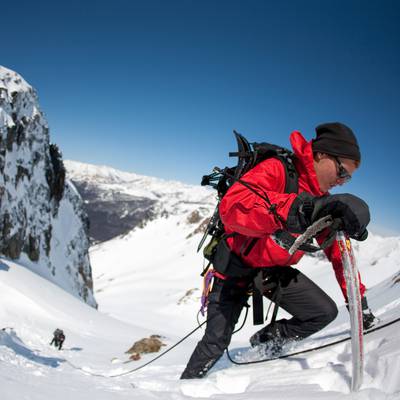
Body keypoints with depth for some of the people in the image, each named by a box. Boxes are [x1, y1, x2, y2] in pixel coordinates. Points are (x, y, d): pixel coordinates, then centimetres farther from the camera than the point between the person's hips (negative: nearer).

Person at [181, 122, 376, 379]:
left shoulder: (324, 202, -2)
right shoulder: (277, 170, -25)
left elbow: (338, 252, 8)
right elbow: (231, 206, -45)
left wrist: (359, 301, 9)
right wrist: (303, 209, -57)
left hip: (275, 272, 6)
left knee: (326, 312, -6)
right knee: (215, 345, -1)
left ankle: (267, 341, 16)